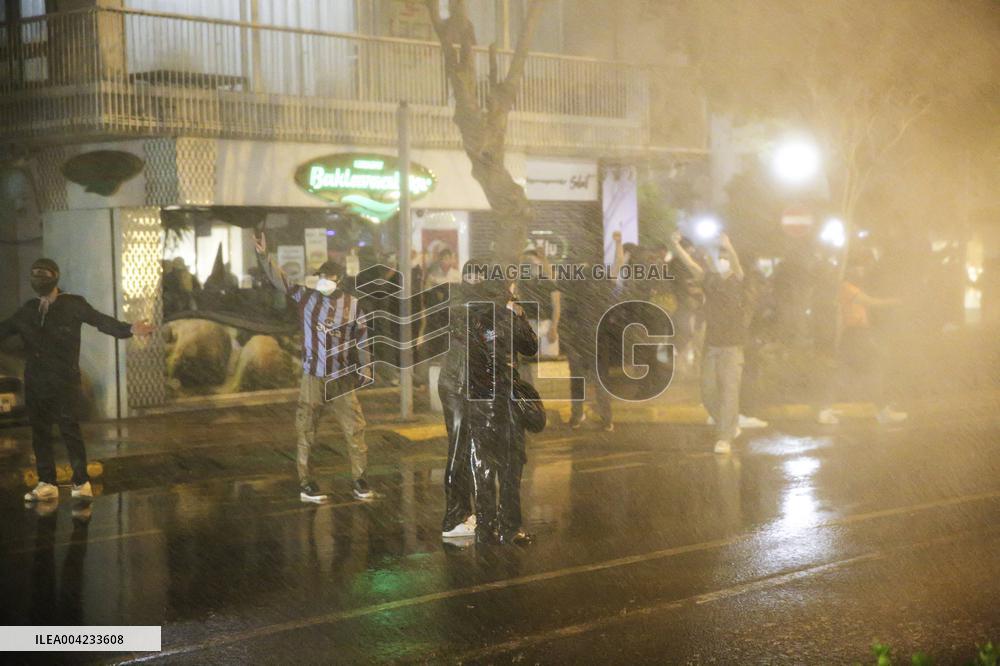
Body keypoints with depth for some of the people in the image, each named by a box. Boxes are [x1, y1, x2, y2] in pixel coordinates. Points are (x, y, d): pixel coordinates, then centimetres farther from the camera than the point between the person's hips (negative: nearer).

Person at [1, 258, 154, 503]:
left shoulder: (73, 304, -2)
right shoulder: (28, 310, 13)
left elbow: (101, 321, -12)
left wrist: (129, 329, -28)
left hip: (64, 381, -5)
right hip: (35, 381, 5)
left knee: (70, 430, -7)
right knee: (39, 431, 8)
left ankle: (81, 483, 0)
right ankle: (46, 483, 16)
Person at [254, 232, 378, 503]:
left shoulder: (353, 305, -2)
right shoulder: (307, 296, -2)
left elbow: (361, 339, 6)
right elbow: (279, 278, -9)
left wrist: (364, 369, 8)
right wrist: (263, 257, -21)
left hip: (342, 378, 0)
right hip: (312, 377, 0)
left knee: (355, 430, 2)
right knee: (305, 432, 5)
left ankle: (360, 483, 13)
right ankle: (305, 484, 16)